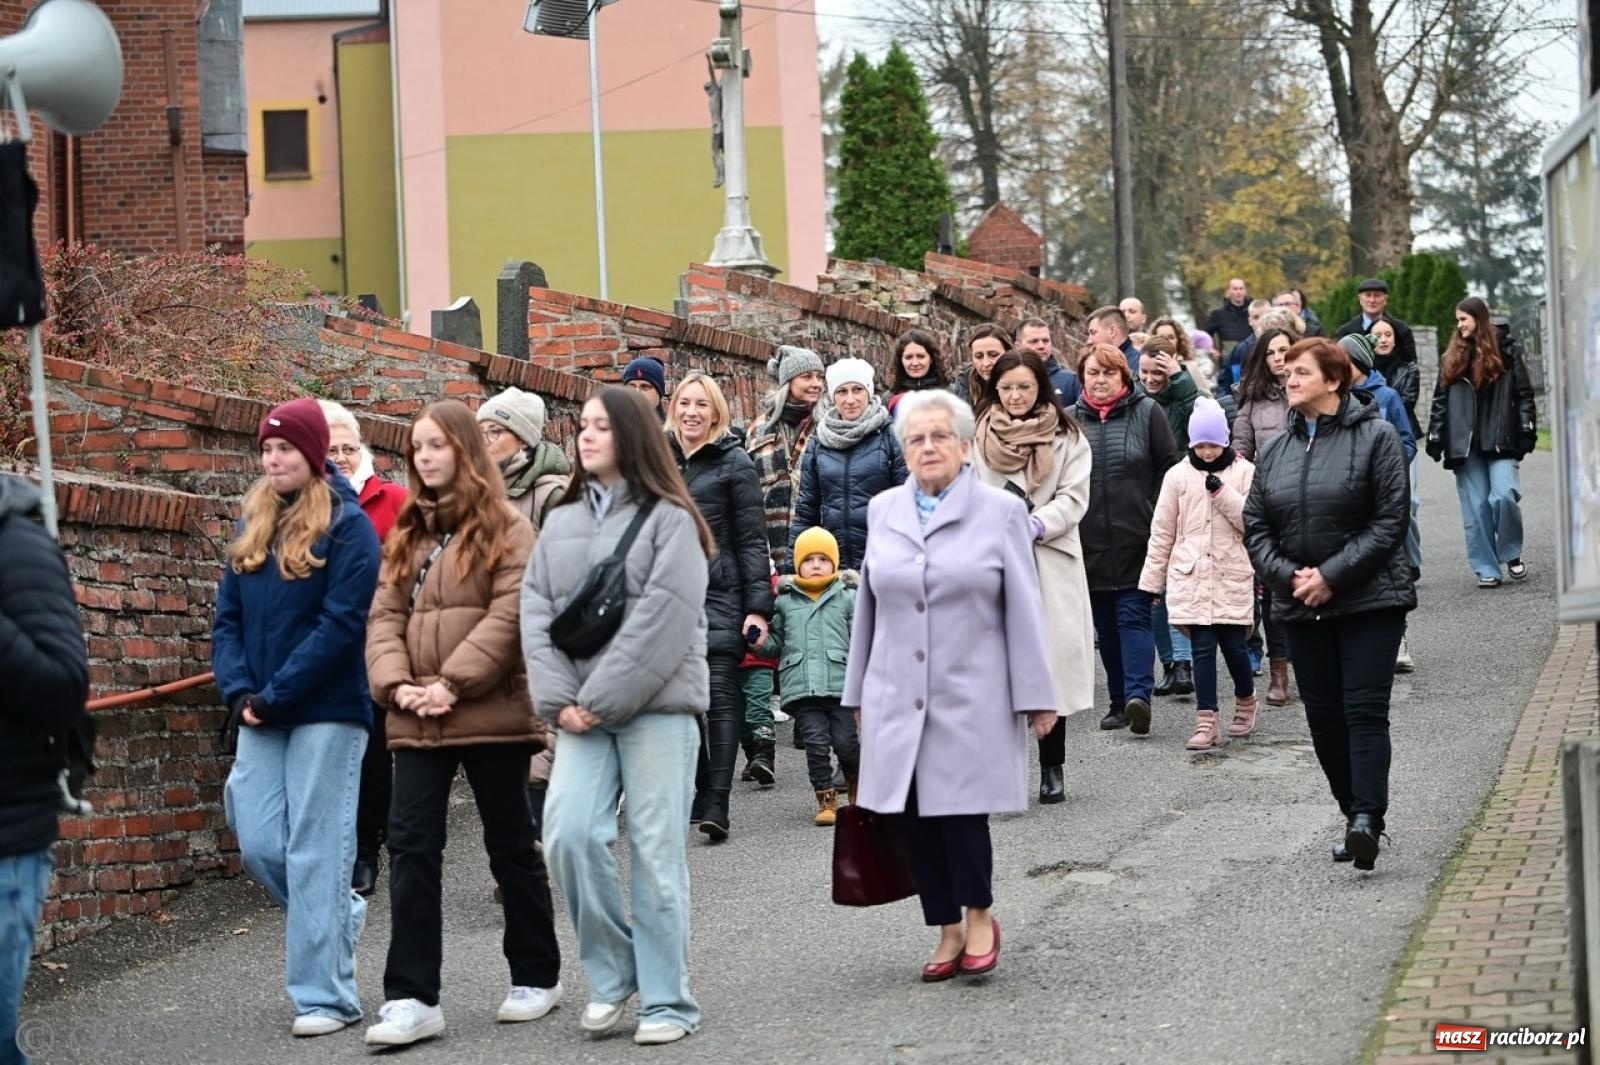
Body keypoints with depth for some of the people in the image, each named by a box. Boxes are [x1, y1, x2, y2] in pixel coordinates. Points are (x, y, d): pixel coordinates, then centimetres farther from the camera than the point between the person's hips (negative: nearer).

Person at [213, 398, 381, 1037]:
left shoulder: (348, 525, -6)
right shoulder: (252, 527, 13)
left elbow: (342, 623, -14)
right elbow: (227, 618, 11)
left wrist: (273, 695, -16)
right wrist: (238, 692, -6)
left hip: (326, 713, -6)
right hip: (260, 717, 6)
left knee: (315, 852, -4)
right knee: (259, 847, 4)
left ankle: (325, 995, 3)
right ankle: (340, 915, 30)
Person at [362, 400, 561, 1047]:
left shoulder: (508, 530, -3)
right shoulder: (407, 534, 15)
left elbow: (509, 617, -14)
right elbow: (385, 616, 8)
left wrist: (452, 684, -20)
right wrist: (396, 683, -10)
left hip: (492, 715, -5)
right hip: (417, 722, 5)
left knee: (510, 846, 8)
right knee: (410, 847, -4)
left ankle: (537, 976, 23)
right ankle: (412, 997, -4)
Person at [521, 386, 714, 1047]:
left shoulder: (669, 519, -2)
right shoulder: (561, 523, 15)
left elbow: (663, 621, -12)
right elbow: (536, 612, 7)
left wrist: (601, 699, -14)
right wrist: (559, 700, -7)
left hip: (657, 706, -4)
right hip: (582, 713, 4)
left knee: (655, 850, -3)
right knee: (568, 832, -11)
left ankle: (667, 999, 7)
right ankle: (612, 970, 8)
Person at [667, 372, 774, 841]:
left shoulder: (735, 464, -1)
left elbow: (752, 540, -4)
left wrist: (758, 607, -10)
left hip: (719, 596, -5)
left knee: (721, 697, -9)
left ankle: (716, 803, -13)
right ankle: (700, 792, 17)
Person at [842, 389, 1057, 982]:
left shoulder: (1000, 511, 1)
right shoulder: (884, 511, 10)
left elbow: (1024, 610, 0)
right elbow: (869, 605, 15)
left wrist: (1035, 697, -4)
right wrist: (859, 691, 15)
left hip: (972, 698, -3)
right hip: (898, 699, 4)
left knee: (961, 810, -9)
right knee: (915, 817, 3)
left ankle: (980, 917, 13)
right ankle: (948, 932, 15)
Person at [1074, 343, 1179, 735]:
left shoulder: (1147, 412, 1)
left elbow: (1168, 469, 1)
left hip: (1135, 540, -3)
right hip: (1089, 542, 3)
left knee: (1133, 615, -11)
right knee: (1105, 624, 8)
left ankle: (1137, 694, -20)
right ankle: (1119, 700, 14)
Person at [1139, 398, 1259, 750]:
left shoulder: (1243, 472, 1)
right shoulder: (1178, 475, 5)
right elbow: (1162, 531, 8)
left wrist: (1222, 491, -15)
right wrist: (1152, 580, 8)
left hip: (1233, 575, -1)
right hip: (1191, 575, 1)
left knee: (1233, 645, 1)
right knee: (1203, 648, -2)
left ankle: (1246, 701, 29)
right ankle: (1206, 722, 0)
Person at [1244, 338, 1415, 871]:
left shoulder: (1376, 437, -5)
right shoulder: (1276, 451, 11)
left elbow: (1390, 521, -11)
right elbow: (1255, 526, 9)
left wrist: (1332, 576, -16)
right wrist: (1287, 576, -8)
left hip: (1368, 600, -5)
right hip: (1301, 605, 6)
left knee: (1364, 710, -12)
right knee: (1324, 716, 7)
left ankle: (1366, 817, -18)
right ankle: (1357, 815, 17)